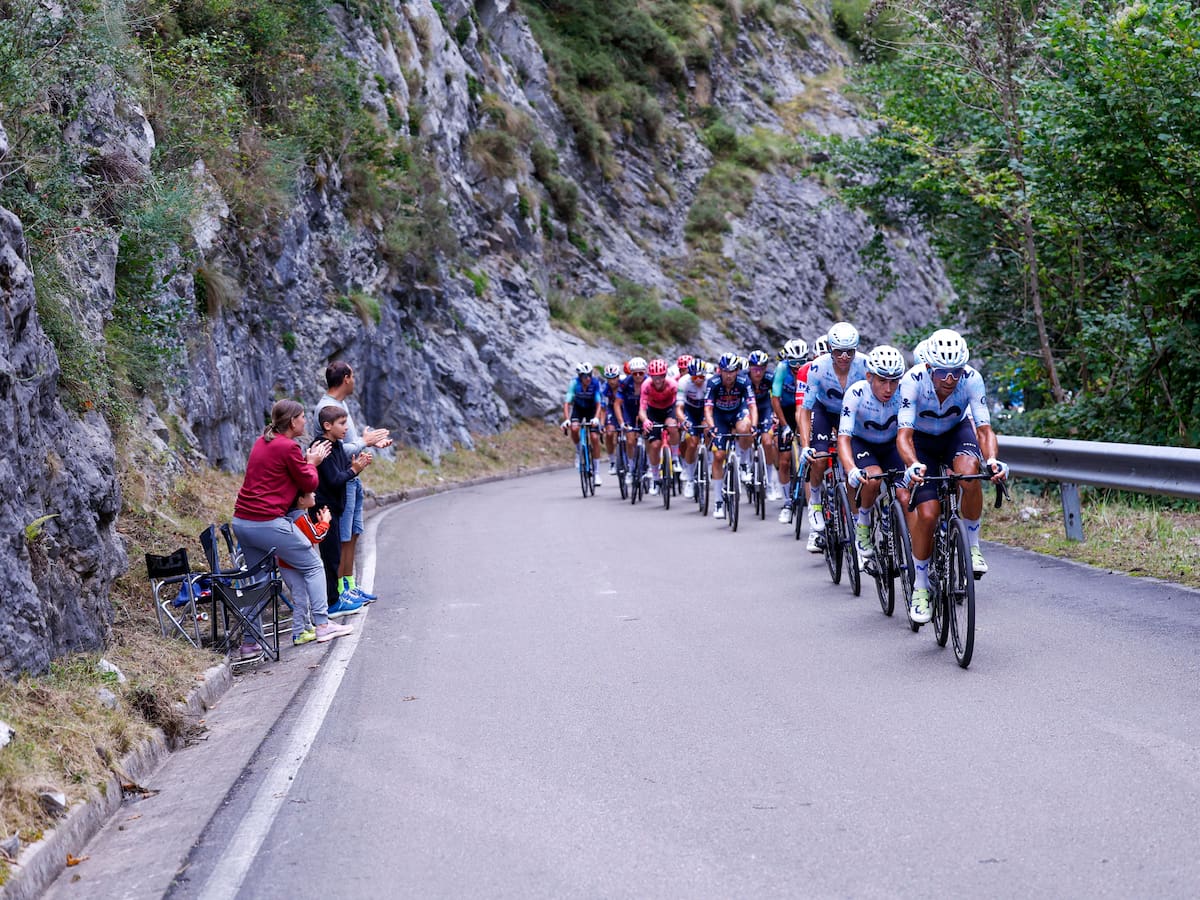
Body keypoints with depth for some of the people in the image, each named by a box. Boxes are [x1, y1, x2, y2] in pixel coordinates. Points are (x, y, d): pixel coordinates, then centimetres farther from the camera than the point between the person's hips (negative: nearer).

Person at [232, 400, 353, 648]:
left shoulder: (262, 442, 15)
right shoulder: (288, 447, -11)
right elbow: (309, 484, -3)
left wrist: (306, 460, 16)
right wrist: (312, 463, 14)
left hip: (241, 521, 9)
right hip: (269, 523, -8)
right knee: (312, 565, 6)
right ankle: (322, 624, 4)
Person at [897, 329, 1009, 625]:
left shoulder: (972, 379, -29)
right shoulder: (913, 380, -32)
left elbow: (985, 429, -30)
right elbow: (904, 435, -36)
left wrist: (992, 459, -51)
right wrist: (913, 465, -56)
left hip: (957, 431, 1)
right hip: (923, 440, -1)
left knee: (968, 473, -35)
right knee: (927, 514, -15)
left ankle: (972, 546, -12)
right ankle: (920, 587, 5)